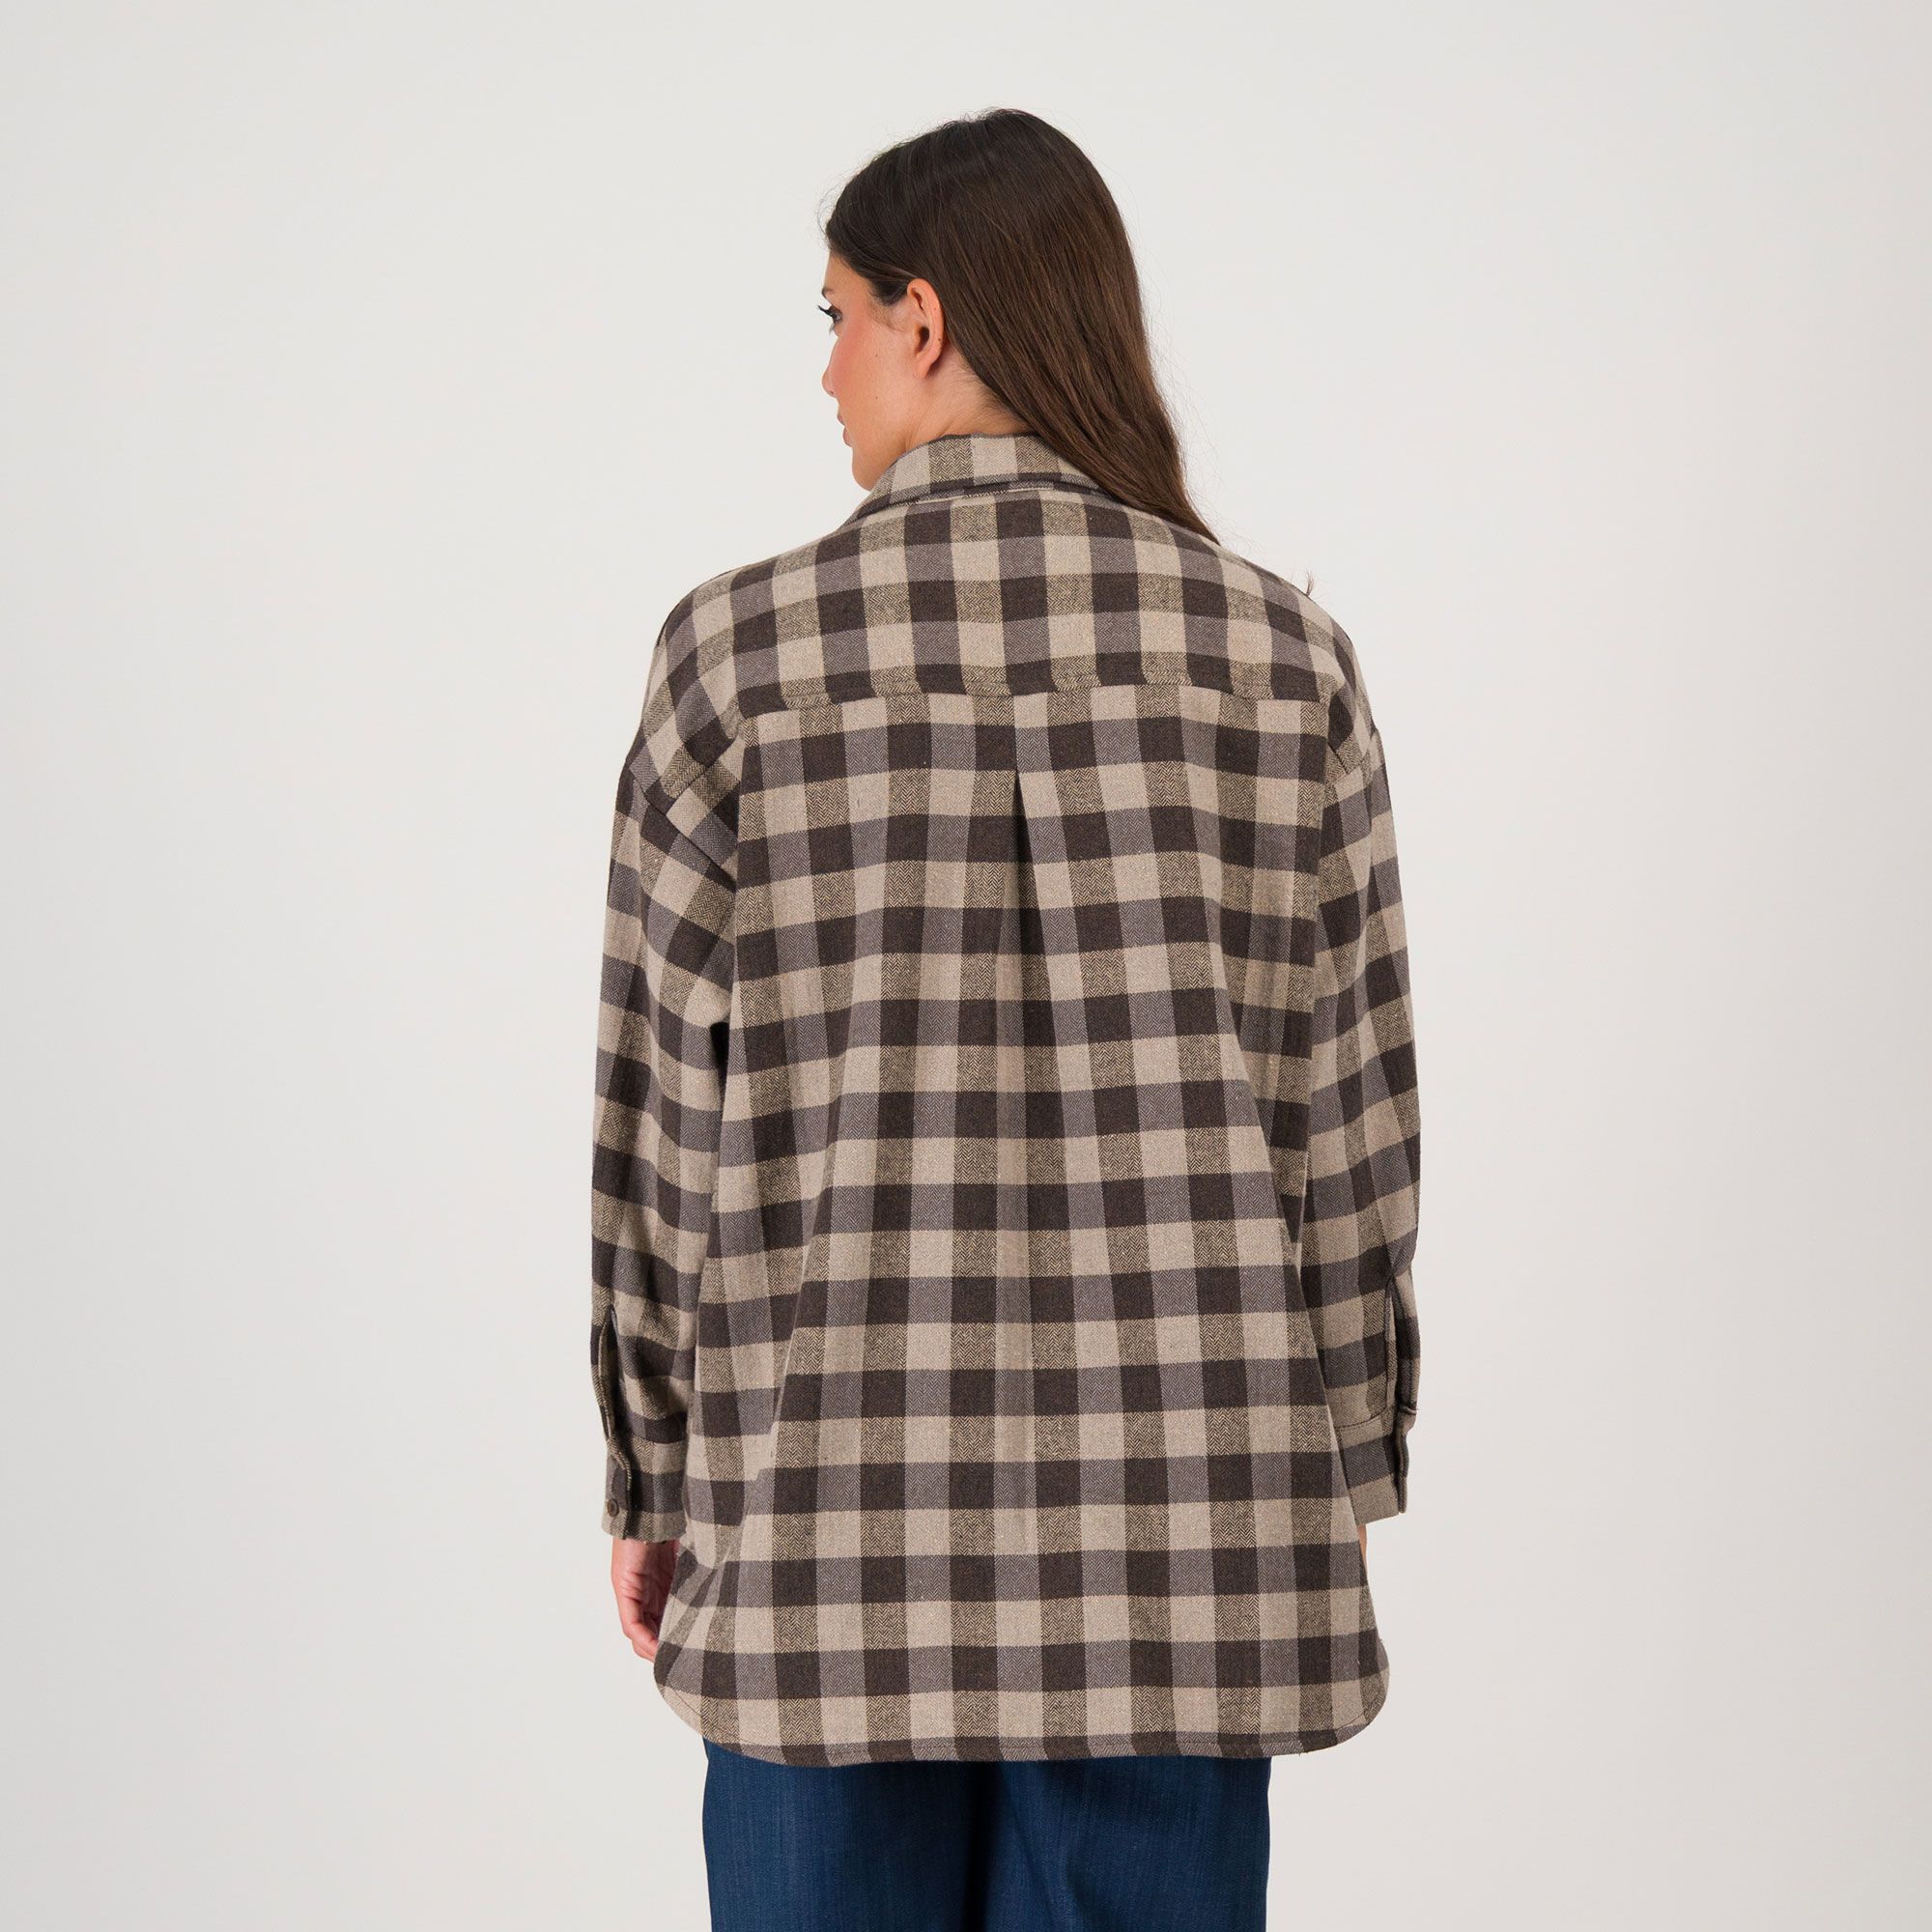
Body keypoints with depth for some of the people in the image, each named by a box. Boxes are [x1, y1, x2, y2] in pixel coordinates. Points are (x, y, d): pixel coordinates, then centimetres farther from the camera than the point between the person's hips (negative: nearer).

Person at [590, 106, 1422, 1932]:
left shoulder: (742, 650, -5)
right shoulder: (1278, 653, -1)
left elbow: (663, 1115, -2)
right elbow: (1350, 1106, 1)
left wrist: (654, 1482, 8)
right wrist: (1340, 1469, 12)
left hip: (832, 1506, -1)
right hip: (1184, 1509, 1)